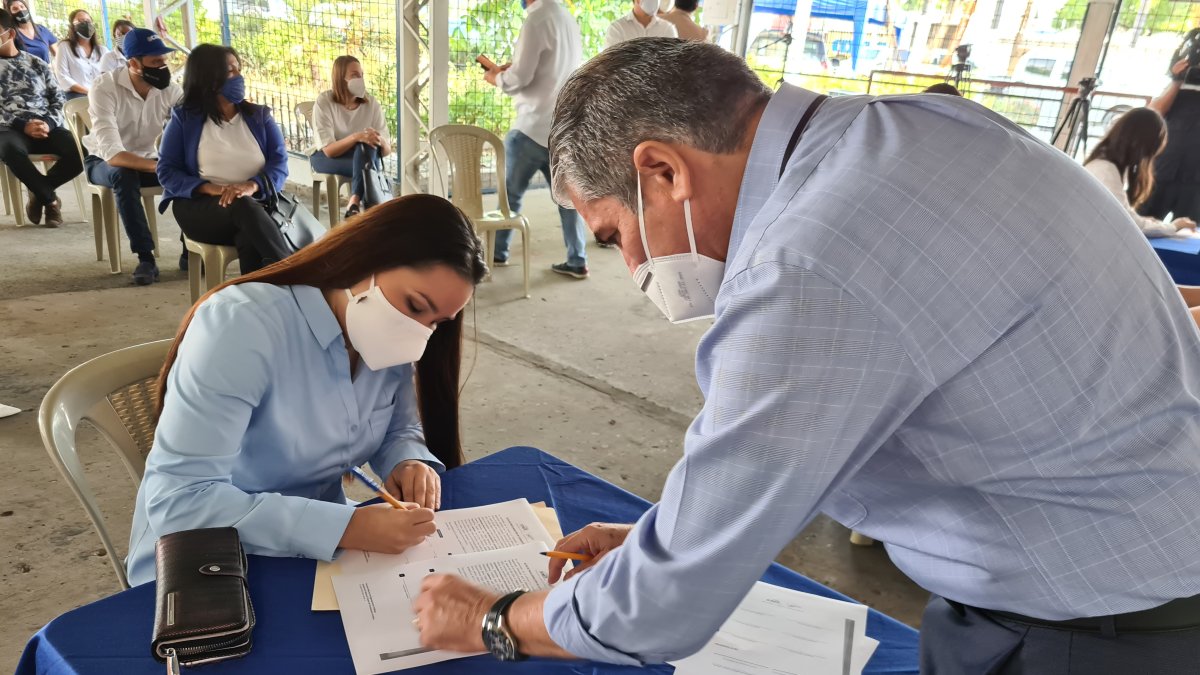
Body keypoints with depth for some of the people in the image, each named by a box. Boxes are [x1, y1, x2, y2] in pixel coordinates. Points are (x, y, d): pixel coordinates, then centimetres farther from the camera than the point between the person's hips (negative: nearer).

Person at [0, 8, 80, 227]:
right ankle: (50, 199, -17)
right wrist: (23, 125, -13)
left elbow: (58, 98, 11)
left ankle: (39, 192, -4)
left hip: (46, 126, 2)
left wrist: (49, 123, -9)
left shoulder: (37, 64, 17)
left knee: (79, 151, -29)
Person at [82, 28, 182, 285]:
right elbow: (112, 153, -36)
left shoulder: (170, 90, -13)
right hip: (104, 162, -3)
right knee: (124, 175, -38)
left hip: (146, 160, 3)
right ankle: (145, 258, -34)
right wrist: (160, 166, -50)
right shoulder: (104, 88, -25)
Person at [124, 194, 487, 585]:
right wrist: (346, 528, -33)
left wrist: (410, 463, -15)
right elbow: (177, 501, -27)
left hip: (319, 552, 5)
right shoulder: (243, 324, -24)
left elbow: (400, 428, 8)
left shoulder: (387, 340, -5)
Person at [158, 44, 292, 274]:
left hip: (256, 203, 2)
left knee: (250, 240, -37)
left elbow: (279, 164, 3)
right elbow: (167, 171, 3)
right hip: (199, 205, -1)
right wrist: (209, 188, -17)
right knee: (243, 207, -37)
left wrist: (252, 186, -20)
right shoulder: (184, 118, 10)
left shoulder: (260, 116, 15)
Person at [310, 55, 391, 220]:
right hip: (327, 158, -2)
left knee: (368, 145, -35)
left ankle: (354, 204, -43)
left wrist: (381, 142, -34)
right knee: (366, 166, -35)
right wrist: (355, 137, -40)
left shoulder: (372, 103, -9)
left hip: (365, 156, 3)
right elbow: (329, 150, -23)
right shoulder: (324, 102, -15)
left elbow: (387, 150, -9)